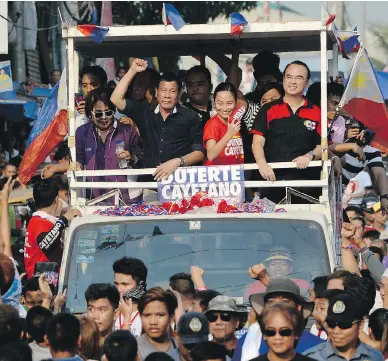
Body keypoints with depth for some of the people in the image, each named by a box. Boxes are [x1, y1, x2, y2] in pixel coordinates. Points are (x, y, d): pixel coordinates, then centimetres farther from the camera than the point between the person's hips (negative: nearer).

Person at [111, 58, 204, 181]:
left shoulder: (190, 117, 7)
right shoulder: (144, 112, 15)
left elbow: (199, 152, 3)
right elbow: (116, 100, 8)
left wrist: (177, 162, -14)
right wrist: (132, 71, 6)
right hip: (149, 178, 3)